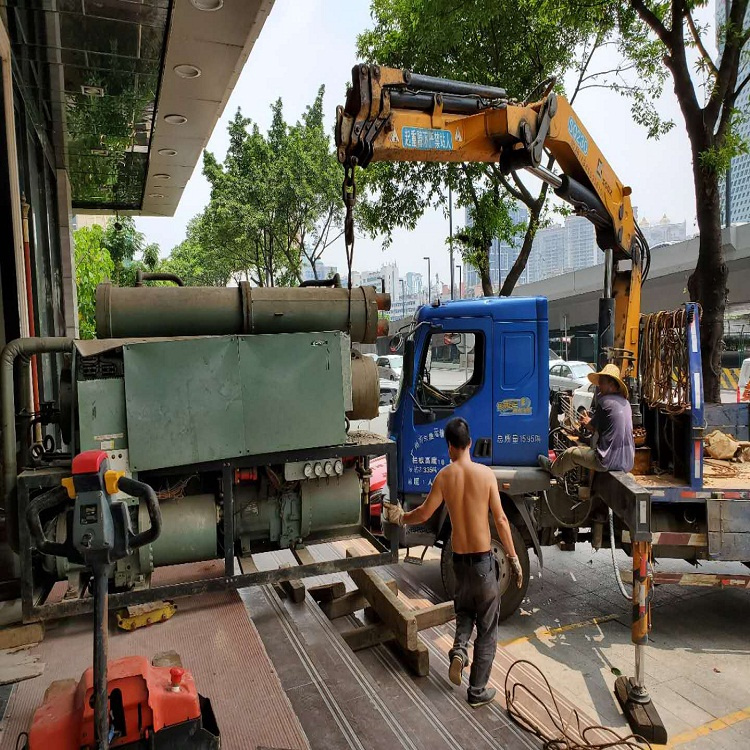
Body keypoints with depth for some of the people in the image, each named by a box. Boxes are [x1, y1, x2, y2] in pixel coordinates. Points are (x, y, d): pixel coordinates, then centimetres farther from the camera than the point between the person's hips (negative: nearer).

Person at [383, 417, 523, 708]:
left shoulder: (444, 476, -7)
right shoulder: (485, 473, -12)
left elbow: (424, 513, -1)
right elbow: (500, 520, -10)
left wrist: (400, 517, 19)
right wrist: (513, 558, 0)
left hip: (459, 560, 2)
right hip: (484, 560, -2)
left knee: (464, 608, 30)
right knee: (487, 628, 13)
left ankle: (459, 648, 7)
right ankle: (478, 692, 20)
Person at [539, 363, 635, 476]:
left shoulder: (605, 401, -12)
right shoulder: (625, 402, 10)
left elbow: (592, 427, -3)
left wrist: (587, 422, 19)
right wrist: (591, 421, 20)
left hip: (610, 461, -7)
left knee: (571, 453, 15)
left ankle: (552, 468, 40)